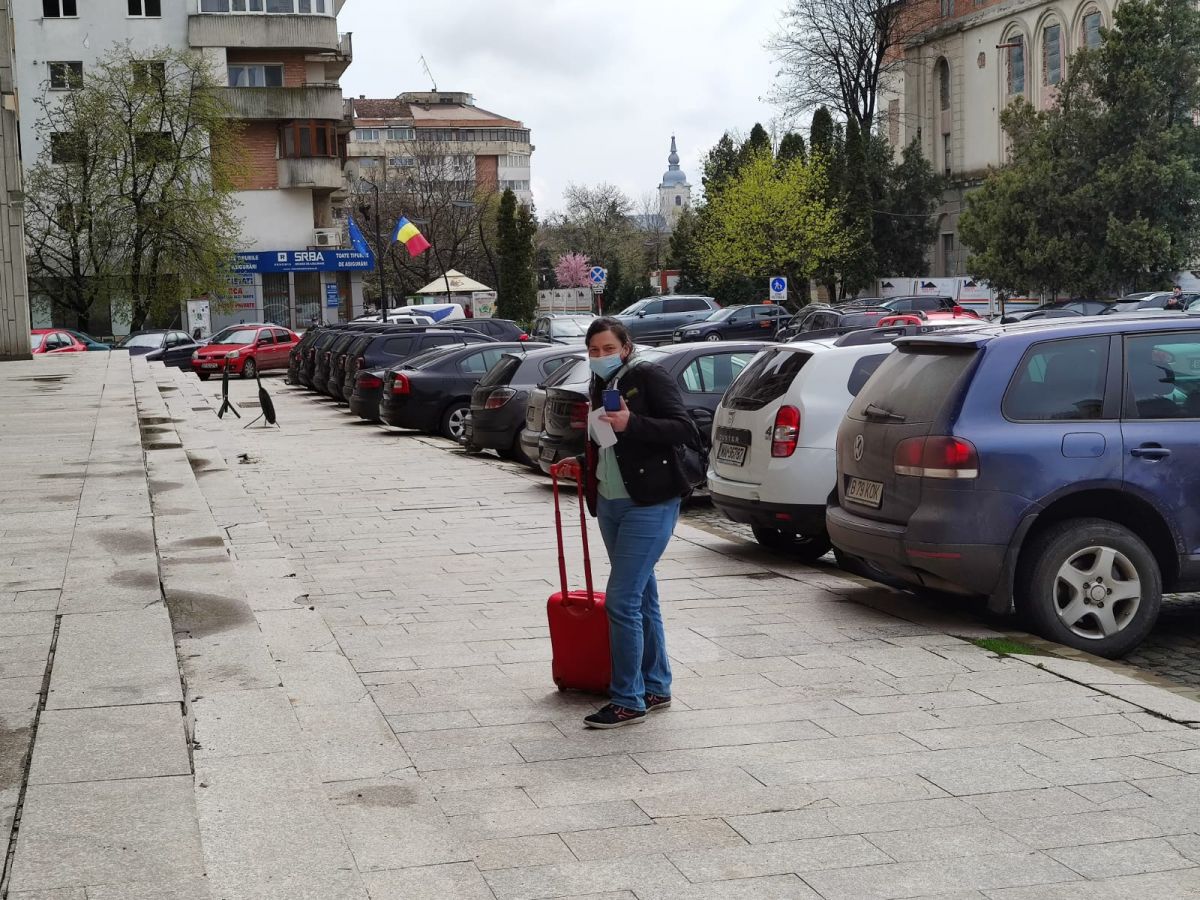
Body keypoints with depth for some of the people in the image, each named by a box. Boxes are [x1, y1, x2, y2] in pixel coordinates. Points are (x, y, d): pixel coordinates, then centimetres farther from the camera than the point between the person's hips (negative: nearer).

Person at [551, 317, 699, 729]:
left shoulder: (648, 377, -8)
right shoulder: (602, 388, 16)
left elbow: (685, 430, -17)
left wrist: (631, 424, -25)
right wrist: (581, 466, 11)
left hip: (649, 505, -8)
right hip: (610, 504, 9)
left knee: (621, 601, -11)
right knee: (642, 598, 15)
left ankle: (627, 700, -3)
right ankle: (656, 687, 25)